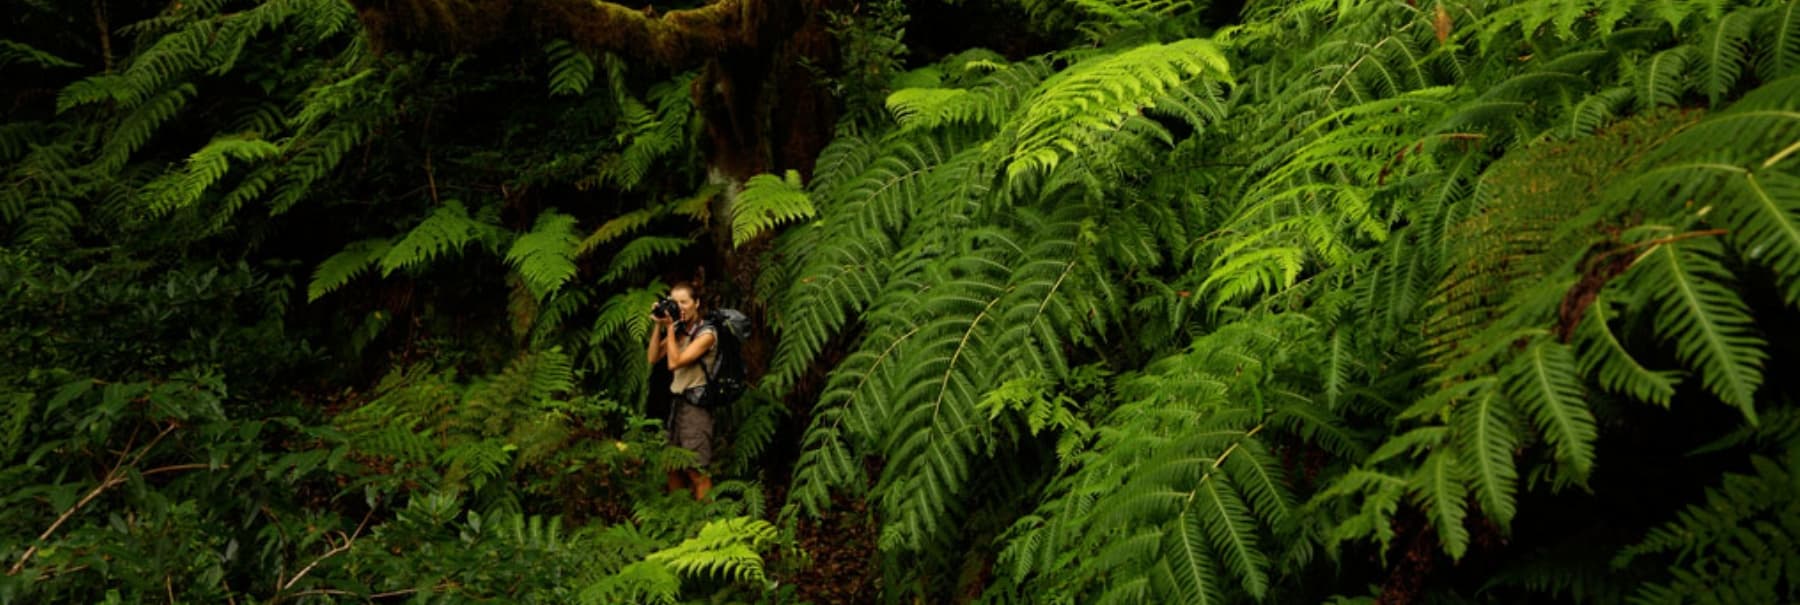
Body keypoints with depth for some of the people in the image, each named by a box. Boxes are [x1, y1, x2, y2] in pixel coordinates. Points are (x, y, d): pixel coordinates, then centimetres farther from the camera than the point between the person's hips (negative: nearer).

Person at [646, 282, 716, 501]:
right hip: (676, 401, 7)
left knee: (696, 470, -7)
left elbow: (675, 362, -18)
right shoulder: (678, 330, 11)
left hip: (695, 403, -7)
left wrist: (670, 327, -14)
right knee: (673, 466, 12)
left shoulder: (706, 333, -11)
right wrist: (659, 326, -3)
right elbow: (653, 358, 5)